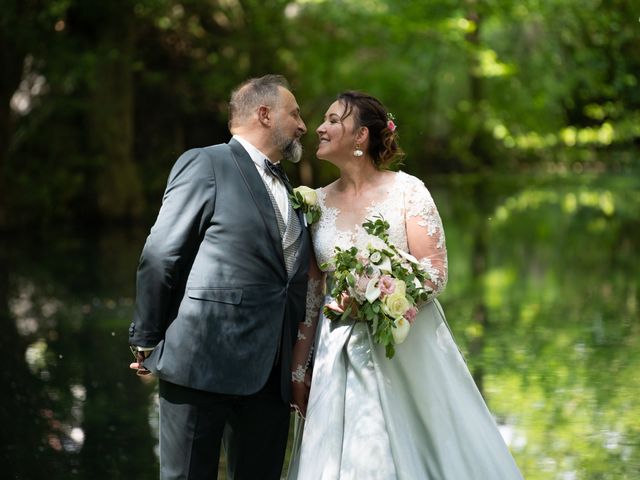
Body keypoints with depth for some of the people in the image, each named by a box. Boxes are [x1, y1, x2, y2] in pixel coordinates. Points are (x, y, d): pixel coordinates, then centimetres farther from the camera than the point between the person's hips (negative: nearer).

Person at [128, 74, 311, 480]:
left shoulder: (284, 187, 19)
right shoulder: (205, 165, -4)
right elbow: (158, 259, -7)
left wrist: (297, 365, 15)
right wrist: (147, 341, -5)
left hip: (270, 374, 7)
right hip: (202, 363, -7)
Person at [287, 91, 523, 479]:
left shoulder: (407, 191, -4)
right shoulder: (319, 203, 7)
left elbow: (436, 273, -8)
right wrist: (299, 370, 6)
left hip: (406, 351, -3)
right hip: (338, 356, 3)